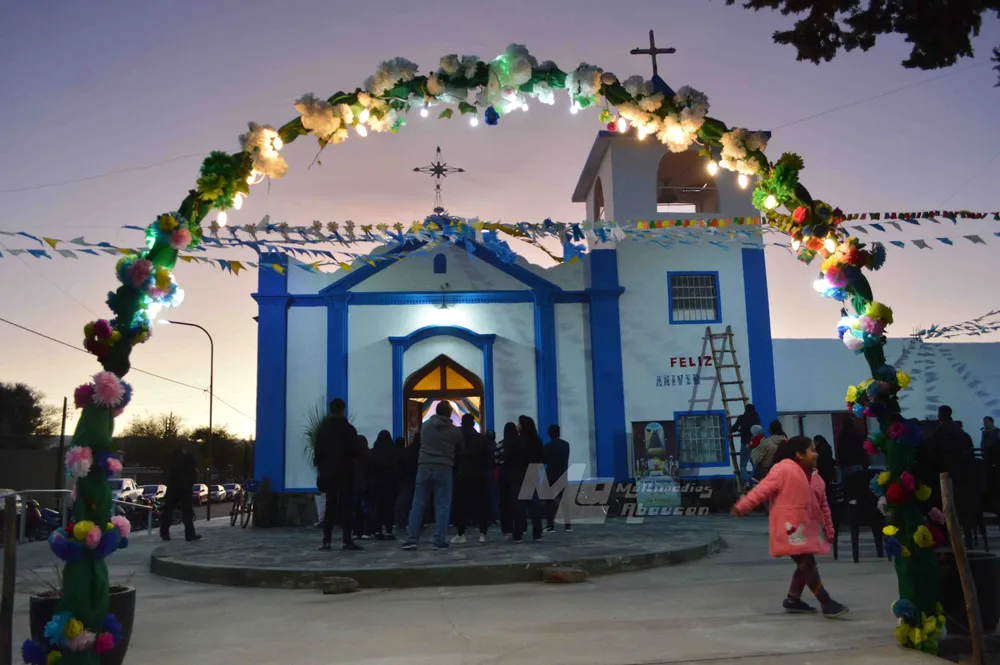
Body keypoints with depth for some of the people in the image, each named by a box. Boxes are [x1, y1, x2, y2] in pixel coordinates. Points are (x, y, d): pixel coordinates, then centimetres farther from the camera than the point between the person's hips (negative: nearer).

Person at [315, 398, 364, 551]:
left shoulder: (322, 429, 6)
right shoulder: (348, 429, -7)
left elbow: (317, 452, 5)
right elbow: (355, 451, -10)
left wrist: (320, 467, 12)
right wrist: (357, 455, 12)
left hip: (327, 472, 4)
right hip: (344, 472, -4)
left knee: (330, 506, 10)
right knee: (346, 506, -2)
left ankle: (326, 541, 5)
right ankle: (347, 541, -8)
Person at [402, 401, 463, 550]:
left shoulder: (425, 425, 7)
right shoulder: (455, 431, 0)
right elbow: (460, 449, 11)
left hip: (424, 467, 2)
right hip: (443, 469, -2)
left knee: (418, 504, 5)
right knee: (442, 506, 2)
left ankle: (411, 539, 2)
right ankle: (439, 540, -1)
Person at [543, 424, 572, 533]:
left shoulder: (548, 446, -10)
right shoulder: (566, 445, 6)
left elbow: (544, 461, -4)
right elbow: (566, 459, 13)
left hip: (551, 476, -4)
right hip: (563, 475, 5)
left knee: (549, 501, 0)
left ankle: (550, 525, -5)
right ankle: (568, 525, 7)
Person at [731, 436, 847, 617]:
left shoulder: (815, 477, 11)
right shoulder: (783, 470, -15)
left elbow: (823, 506, 18)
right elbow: (762, 489, -18)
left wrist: (829, 529, 19)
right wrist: (742, 506, -24)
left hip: (807, 527, 9)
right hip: (789, 527, -9)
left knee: (806, 564, 14)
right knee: (807, 563, -10)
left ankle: (792, 599, 28)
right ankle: (826, 602, -5)